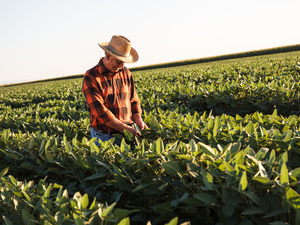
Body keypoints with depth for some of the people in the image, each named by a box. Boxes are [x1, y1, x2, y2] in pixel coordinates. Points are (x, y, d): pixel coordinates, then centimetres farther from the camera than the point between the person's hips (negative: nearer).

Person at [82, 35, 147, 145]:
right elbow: (100, 111, -16)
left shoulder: (126, 73, 9)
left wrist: (138, 119, -3)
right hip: (103, 136, -4)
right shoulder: (91, 77, -9)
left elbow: (133, 100, 16)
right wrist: (125, 128, -19)